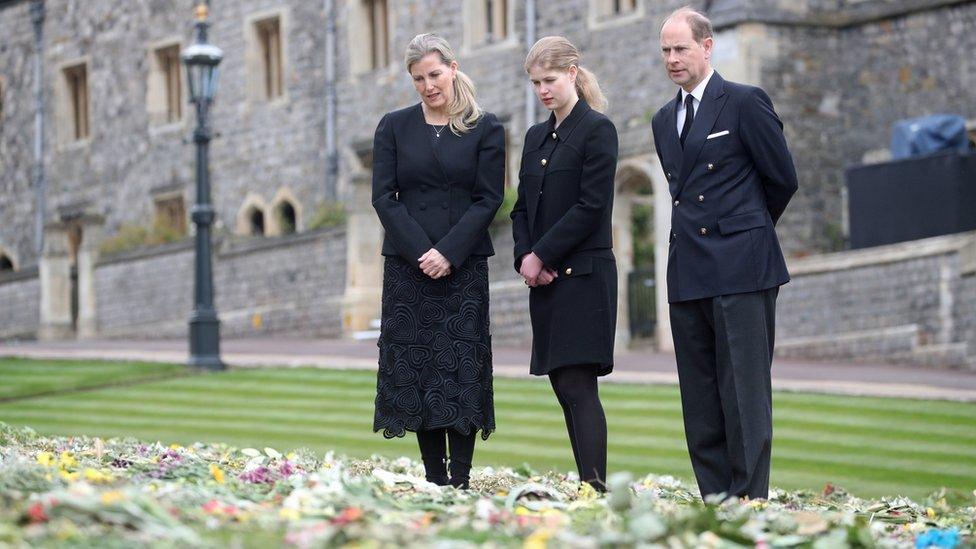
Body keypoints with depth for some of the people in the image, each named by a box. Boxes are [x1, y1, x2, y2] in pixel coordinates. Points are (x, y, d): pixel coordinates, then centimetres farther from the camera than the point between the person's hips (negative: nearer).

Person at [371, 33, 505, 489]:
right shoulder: (394, 127, 8)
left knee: (462, 369, -6)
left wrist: (449, 252, -13)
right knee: (414, 370, -1)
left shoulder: (485, 129, 4)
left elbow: (489, 199, -2)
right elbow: (383, 196, 2)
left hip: (464, 265, -2)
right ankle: (434, 479, 4)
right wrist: (421, 251, -10)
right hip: (408, 264, 2)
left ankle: (461, 480, -5)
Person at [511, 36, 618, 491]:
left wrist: (541, 257, -13)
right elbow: (523, 206, 16)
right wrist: (525, 257, -2)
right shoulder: (536, 137, 17)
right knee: (563, 385, 4)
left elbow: (591, 207, -13)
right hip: (544, 280, 7)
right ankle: (588, 487, 6)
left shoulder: (596, 129, -6)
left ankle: (595, 485, -18)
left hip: (583, 276, -7)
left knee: (578, 384, -14)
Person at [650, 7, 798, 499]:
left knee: (745, 391, -8)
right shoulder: (664, 120, 18)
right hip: (689, 271, 7)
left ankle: (750, 502, -8)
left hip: (741, 270, -7)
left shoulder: (745, 103, -3)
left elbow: (783, 179, 2)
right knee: (699, 399, 5)